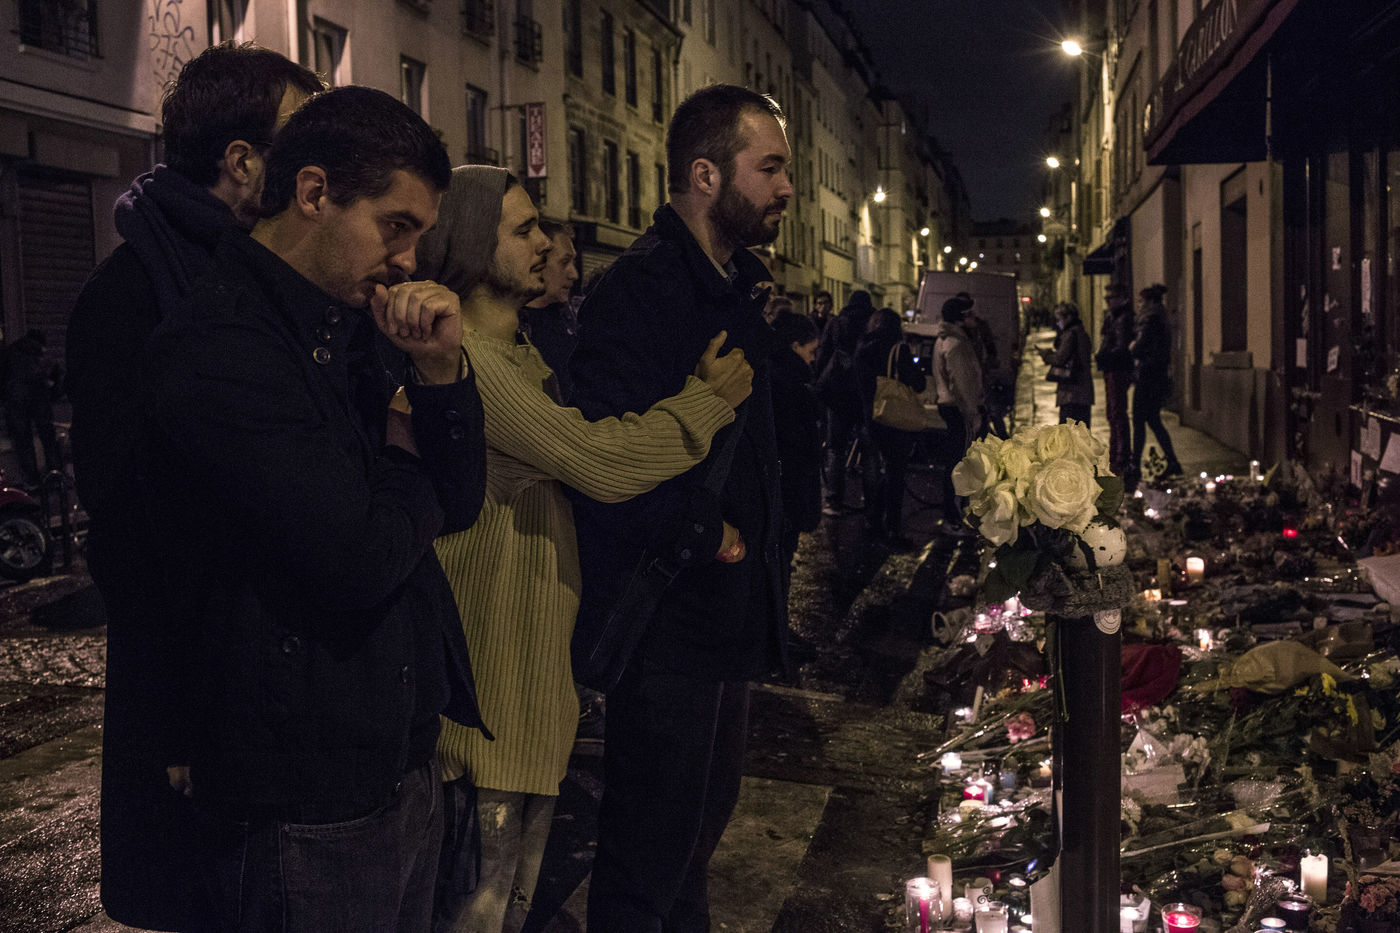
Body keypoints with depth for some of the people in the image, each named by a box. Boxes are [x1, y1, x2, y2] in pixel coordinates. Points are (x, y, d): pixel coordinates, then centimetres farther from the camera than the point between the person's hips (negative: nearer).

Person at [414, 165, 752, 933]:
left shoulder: (523, 356, 16)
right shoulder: (461, 356, -18)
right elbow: (600, 461, -22)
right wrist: (710, 397, -8)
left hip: (537, 671, 10)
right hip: (489, 679, -10)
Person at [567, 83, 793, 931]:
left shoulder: (740, 288, 11)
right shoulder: (640, 293, -20)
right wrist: (706, 534, -17)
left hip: (731, 616, 9)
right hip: (667, 619, -9)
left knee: (700, 828, 24)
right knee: (649, 858, 5)